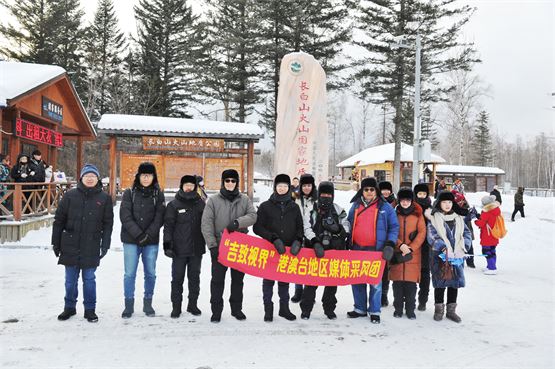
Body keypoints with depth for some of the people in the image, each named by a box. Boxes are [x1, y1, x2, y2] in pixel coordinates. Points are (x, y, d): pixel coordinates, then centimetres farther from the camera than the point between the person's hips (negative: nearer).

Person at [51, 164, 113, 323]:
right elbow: (59, 220, 4)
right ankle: (69, 307, 28)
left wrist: (105, 244, -3)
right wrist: (56, 243, 3)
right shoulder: (70, 195, 1)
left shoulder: (104, 198, 1)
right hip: (70, 245, 1)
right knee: (70, 279, 11)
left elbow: (108, 223, 2)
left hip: (91, 247, -1)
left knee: (89, 278, 6)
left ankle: (90, 309, 18)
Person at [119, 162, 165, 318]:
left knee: (150, 273, 7)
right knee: (129, 273, 1)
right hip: (131, 240, -1)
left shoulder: (158, 194, 5)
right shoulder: (130, 193, 2)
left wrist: (148, 234, -15)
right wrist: (138, 234, -16)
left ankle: (148, 303, 22)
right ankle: (129, 305, 13)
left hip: (151, 241, 1)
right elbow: (125, 216, -6)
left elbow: (159, 218, -3)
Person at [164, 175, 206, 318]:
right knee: (177, 278, 3)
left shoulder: (200, 204, 7)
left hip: (197, 248, 3)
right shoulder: (173, 205, -1)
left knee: (194, 277, 11)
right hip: (179, 249, -2)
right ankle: (176, 306, 14)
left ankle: (192, 304, 23)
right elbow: (168, 226, -4)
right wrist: (167, 244, -11)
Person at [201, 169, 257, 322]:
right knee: (217, 279, 1)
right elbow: (206, 224, -5)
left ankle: (236, 308, 25)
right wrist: (212, 245, -12)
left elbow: (253, 216, -6)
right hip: (219, 246, -2)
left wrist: (237, 222, -23)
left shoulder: (244, 200, 5)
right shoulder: (213, 200, -1)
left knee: (238, 279, 12)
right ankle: (216, 310, 13)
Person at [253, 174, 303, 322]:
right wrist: (274, 239, -16)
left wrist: (297, 241, -9)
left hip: (288, 250, 2)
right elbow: (257, 227, -5)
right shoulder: (265, 206, 0)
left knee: (285, 280, 12)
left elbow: (299, 227, 11)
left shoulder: (294, 207, 9)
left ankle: (284, 308, 24)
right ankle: (268, 309, 15)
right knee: (268, 280, 4)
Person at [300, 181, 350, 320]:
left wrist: (337, 228, -13)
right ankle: (306, 309, 12)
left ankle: (329, 309, 23)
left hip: (334, 251, 2)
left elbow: (346, 227, 8)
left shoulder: (338, 210, 8)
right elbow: (307, 229, -9)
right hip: (315, 251, -2)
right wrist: (315, 242, -24)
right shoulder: (312, 212, 1)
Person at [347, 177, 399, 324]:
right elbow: (349, 224, 20)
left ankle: (374, 311, 12)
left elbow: (394, 227, 2)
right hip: (357, 249, 4)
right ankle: (360, 308, 23)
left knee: (375, 282, 0)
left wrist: (390, 244, -8)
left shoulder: (385, 207, 1)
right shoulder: (355, 206, 11)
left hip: (376, 250, -4)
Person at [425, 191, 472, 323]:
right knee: (440, 283, 4)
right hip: (440, 255, -4)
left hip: (457, 256, 4)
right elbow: (432, 235, -10)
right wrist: (442, 246, -22)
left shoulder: (459, 219, 12)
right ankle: (439, 309, 17)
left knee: (455, 282, 9)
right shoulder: (434, 218, -1)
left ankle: (451, 310, 22)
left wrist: (464, 246, -8)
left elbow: (466, 233, 9)